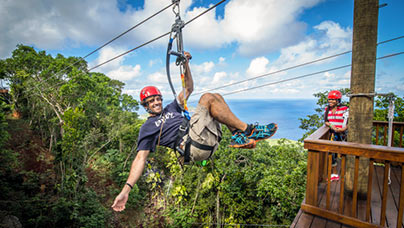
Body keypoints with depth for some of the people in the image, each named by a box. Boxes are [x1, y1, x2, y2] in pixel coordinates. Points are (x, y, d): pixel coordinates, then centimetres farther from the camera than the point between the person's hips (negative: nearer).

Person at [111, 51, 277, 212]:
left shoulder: (171, 108, 30)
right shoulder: (147, 128, 11)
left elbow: (188, 88, 30)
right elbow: (140, 158, 1)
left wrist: (186, 64, 20)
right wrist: (126, 190, -10)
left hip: (208, 138, 8)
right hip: (192, 146, -8)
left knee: (216, 96, 5)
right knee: (207, 98, -17)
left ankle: (238, 136, -10)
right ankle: (248, 130, -14)